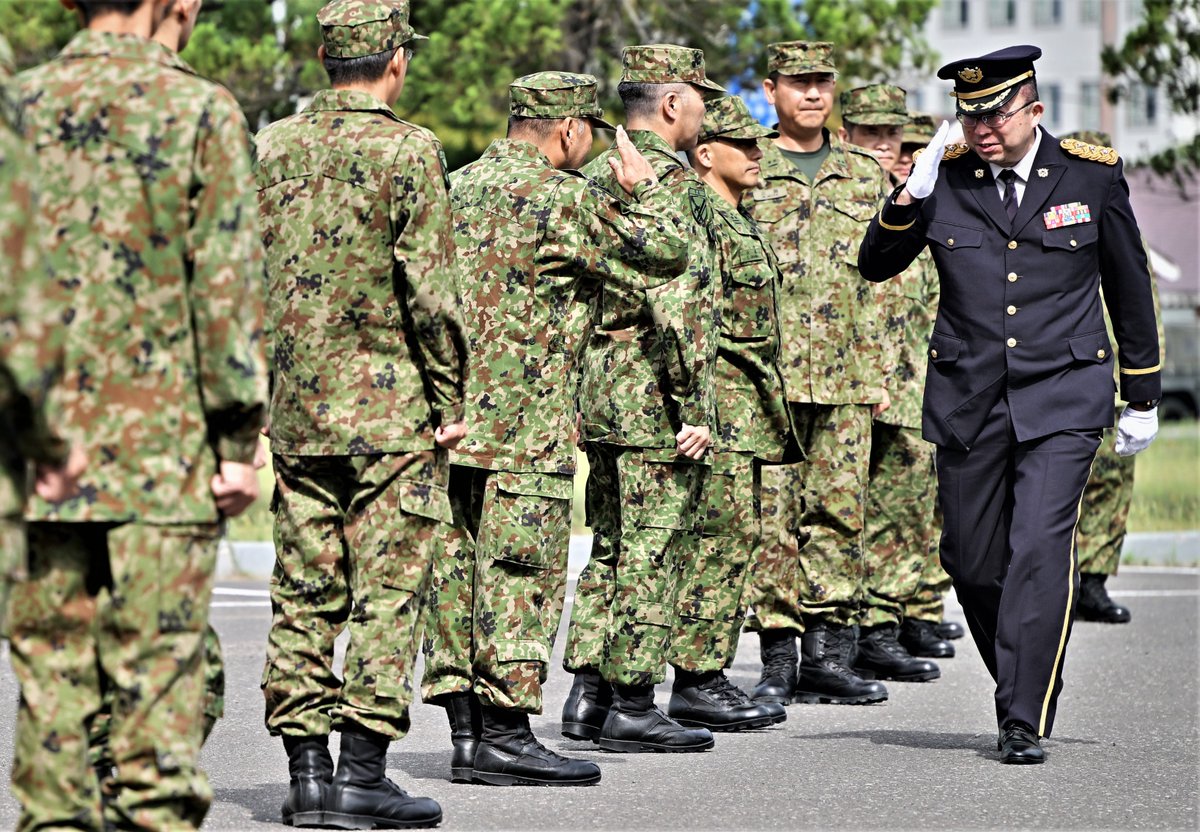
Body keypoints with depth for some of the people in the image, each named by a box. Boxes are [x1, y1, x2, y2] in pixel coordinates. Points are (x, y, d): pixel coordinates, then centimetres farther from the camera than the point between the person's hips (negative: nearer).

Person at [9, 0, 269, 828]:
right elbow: (227, 286, -8)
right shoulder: (200, 110, -4)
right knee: (158, 678, 0)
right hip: (162, 448, -3)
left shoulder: (21, 106, 5)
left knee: (50, 669, 8)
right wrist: (240, 440, -3)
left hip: (39, 441, 3)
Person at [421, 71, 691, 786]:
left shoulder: (457, 189, 15)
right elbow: (667, 254, -6)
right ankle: (505, 734, -7)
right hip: (525, 418, -8)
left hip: (451, 413, 8)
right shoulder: (562, 197, -9)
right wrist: (643, 187, 10)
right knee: (522, 574, -5)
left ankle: (467, 728, 11)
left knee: (459, 566, 8)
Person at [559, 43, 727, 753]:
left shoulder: (596, 177, 15)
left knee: (612, 546, 15)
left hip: (598, 390, 9)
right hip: (654, 398, -9)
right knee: (653, 552, -4)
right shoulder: (673, 182, -13)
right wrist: (697, 408, -19)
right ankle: (632, 706, -2)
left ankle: (588, 695, 14)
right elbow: (679, 302, -20)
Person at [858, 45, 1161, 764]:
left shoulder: (1092, 174, -1)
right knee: (972, 563, 8)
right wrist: (912, 194, -12)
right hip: (969, 399, 3)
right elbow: (876, 266, 6)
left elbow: (1129, 286, 9)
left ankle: (1025, 722, -12)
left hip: (1062, 399, -3)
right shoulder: (947, 177, 1)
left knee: (1041, 550, -16)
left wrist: (1144, 399, 12)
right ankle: (1023, 682, 32)